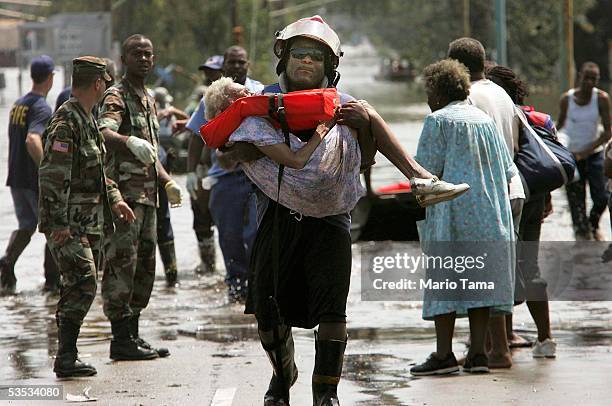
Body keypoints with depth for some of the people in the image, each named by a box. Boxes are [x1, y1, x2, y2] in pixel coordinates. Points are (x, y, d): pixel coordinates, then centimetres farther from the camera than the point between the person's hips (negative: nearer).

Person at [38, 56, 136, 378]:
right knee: (83, 285, -16)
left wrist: (114, 198, 19)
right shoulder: (66, 122, -15)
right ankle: (66, 359, -15)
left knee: (80, 288, 9)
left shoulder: (86, 120, 17)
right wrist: (58, 224, -23)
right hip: (68, 224, -10)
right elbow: (52, 176, -20)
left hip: (89, 223, 10)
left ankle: (67, 355, 13)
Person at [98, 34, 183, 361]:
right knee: (121, 263, -9)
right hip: (123, 191, -9)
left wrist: (166, 181, 19)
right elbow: (104, 132, -29)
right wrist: (130, 142, -46)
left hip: (147, 193, 9)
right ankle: (121, 339, -9)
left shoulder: (148, 100, 20)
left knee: (144, 266, 11)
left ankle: (133, 334, 18)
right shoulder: (117, 96, -8)